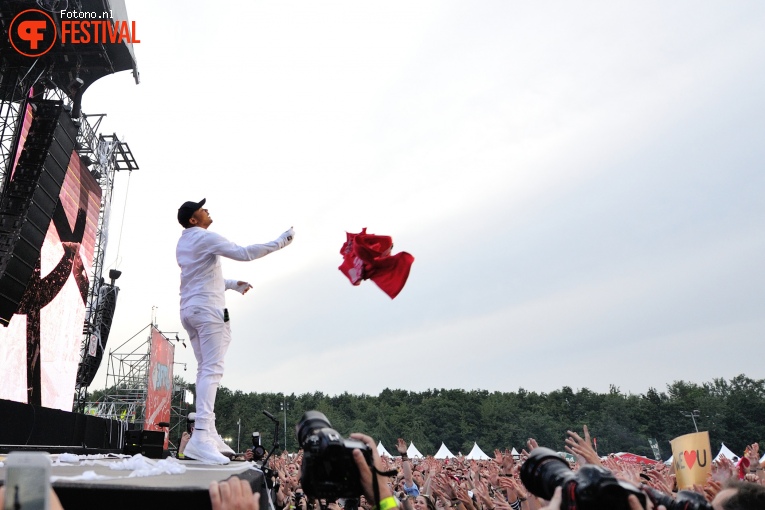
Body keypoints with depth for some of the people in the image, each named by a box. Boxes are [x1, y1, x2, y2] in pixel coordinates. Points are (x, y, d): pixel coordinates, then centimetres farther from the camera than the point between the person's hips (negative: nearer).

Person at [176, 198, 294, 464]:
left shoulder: (182, 243, 20)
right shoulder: (206, 237, -8)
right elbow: (243, 253, -20)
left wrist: (233, 284, 36)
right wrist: (279, 242, -14)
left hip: (189, 309, 10)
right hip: (208, 308, -10)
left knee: (205, 369, 9)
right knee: (212, 369, -16)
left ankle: (209, 434, 8)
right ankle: (201, 436, -27)